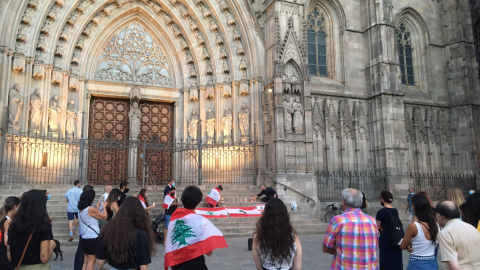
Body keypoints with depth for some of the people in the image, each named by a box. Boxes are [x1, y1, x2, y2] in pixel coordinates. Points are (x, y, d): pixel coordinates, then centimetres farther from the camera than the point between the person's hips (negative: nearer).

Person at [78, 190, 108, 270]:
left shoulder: (80, 209, 6)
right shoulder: (91, 209, -19)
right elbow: (104, 216, -11)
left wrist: (97, 208, 19)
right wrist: (104, 207, 4)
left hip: (84, 237, 8)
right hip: (92, 238, -8)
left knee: (85, 261, 15)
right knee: (91, 260, 1)